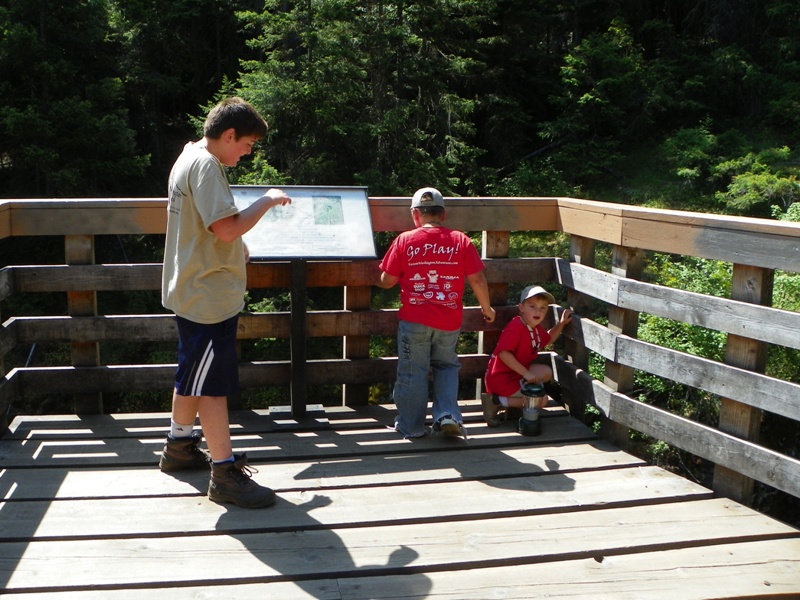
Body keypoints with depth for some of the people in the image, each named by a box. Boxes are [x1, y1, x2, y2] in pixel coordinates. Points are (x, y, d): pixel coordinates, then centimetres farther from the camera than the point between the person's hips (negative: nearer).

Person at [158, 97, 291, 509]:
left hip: (193, 290, 11)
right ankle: (225, 473, 0)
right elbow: (227, 228, -26)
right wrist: (267, 201, -14)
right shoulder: (206, 166, -18)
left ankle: (179, 447, 34)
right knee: (214, 382, -6)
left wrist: (234, 250, 16)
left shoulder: (189, 158, 14)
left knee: (193, 374, 21)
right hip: (210, 296, -11)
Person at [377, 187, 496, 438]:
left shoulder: (405, 240, -5)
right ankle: (447, 415, 9)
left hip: (414, 320, -2)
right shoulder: (461, 241, -2)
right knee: (446, 366, 22)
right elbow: (477, 279, -2)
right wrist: (486, 308, 13)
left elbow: (386, 281, -1)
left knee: (413, 372, 10)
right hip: (449, 321, 2)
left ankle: (411, 426, 19)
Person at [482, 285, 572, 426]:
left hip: (517, 373, 10)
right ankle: (496, 401, -12)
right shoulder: (516, 326, -24)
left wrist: (561, 323, 17)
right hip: (501, 378, -10)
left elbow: (547, 340, 31)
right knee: (541, 400, -11)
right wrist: (526, 373, -32)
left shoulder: (536, 328, 9)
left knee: (546, 372, 12)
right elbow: (503, 352, -34)